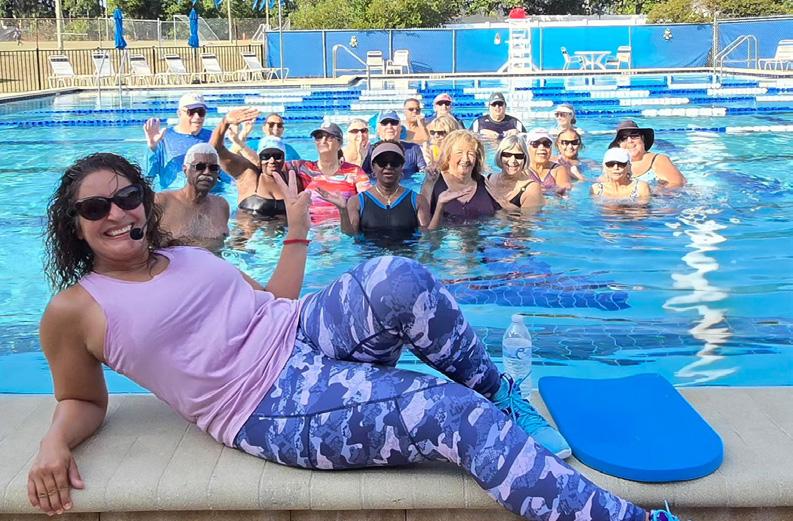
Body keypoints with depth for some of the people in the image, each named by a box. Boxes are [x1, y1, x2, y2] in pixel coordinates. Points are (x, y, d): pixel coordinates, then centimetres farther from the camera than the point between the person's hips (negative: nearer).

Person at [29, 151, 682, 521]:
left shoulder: (188, 257, 19)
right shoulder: (74, 309, 3)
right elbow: (84, 402, 12)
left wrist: (297, 231, 20)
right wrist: (55, 442, -9)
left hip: (306, 334, 6)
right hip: (271, 410, -6)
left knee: (397, 279, -30)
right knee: (456, 416, -24)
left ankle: (500, 389, -6)